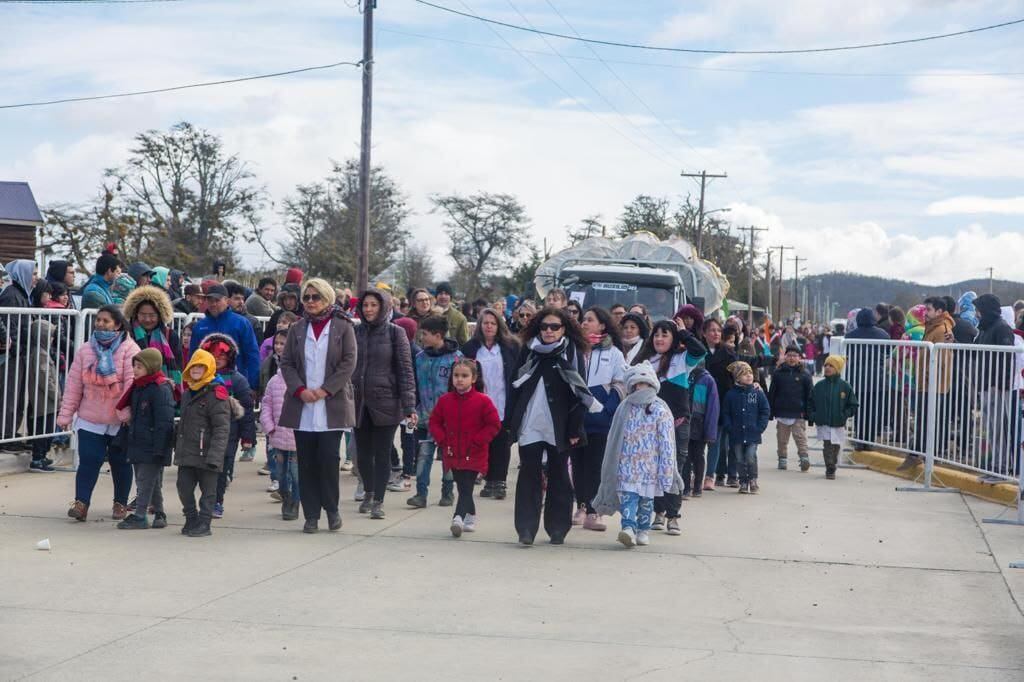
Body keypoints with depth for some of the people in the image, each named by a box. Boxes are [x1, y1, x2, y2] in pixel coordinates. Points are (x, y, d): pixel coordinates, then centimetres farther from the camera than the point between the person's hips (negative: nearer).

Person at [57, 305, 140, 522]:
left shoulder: (129, 349, -8)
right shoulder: (86, 350, 5)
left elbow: (132, 382, -15)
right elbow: (73, 384, 5)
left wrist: (126, 412, -22)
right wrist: (65, 414, 3)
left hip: (120, 421, -2)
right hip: (90, 419, 2)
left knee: (120, 462, 10)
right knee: (88, 460, -5)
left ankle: (120, 503, 24)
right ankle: (81, 502, -3)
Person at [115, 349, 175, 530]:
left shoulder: (161, 389, -15)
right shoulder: (138, 387, 13)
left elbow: (164, 422, -18)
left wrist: (159, 449, -21)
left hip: (152, 447, -9)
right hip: (138, 444, 9)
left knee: (145, 481, -6)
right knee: (152, 483, 14)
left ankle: (140, 516, -3)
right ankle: (159, 514, 22)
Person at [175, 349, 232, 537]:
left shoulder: (216, 393, -11)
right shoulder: (188, 393, 15)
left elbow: (222, 428, -16)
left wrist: (214, 456, -22)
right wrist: (178, 450, 19)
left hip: (206, 455, -8)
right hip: (186, 454, 8)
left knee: (207, 490, 2)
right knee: (184, 487, 9)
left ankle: (204, 523, 9)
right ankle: (191, 519, 23)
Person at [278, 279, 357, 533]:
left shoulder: (343, 327, 2)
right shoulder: (297, 329, 11)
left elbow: (348, 363, -4)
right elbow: (286, 363, 7)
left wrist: (325, 390, -12)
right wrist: (300, 390, -8)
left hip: (332, 405, -3)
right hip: (302, 406, 3)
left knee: (329, 458, -8)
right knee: (306, 462, 2)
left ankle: (332, 509, 9)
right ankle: (311, 514, 8)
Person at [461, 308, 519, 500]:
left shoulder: (510, 346, 1)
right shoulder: (471, 348, 4)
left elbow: (517, 375, 1)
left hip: (503, 406, -1)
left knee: (502, 444, 1)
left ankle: (500, 481, 6)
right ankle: (489, 481, 14)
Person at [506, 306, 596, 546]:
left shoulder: (572, 353, -1)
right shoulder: (529, 351, 7)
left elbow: (579, 392, -4)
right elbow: (516, 387, 9)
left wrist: (575, 429, -9)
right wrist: (511, 420, 3)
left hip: (558, 427, -1)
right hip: (529, 425, 1)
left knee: (559, 476, 7)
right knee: (529, 475, -2)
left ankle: (558, 529, 15)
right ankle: (526, 529, -2)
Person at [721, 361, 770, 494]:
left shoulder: (757, 392, 0)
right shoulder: (731, 394, 2)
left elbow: (765, 411, 3)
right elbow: (725, 413, 7)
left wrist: (760, 427, -5)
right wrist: (729, 427, -4)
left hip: (753, 434, -1)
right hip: (737, 435, 1)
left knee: (751, 457, -11)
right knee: (740, 460, 7)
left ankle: (753, 480, 9)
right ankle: (743, 483, 20)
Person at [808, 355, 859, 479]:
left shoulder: (845, 387, -1)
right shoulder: (819, 386, 3)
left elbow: (853, 405, 3)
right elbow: (810, 404, 11)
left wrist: (845, 415, -10)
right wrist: (812, 417, -1)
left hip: (838, 424, 0)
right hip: (823, 424, 0)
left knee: (835, 447, 7)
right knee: (828, 445, -12)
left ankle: (831, 469, 23)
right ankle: (830, 469, -9)